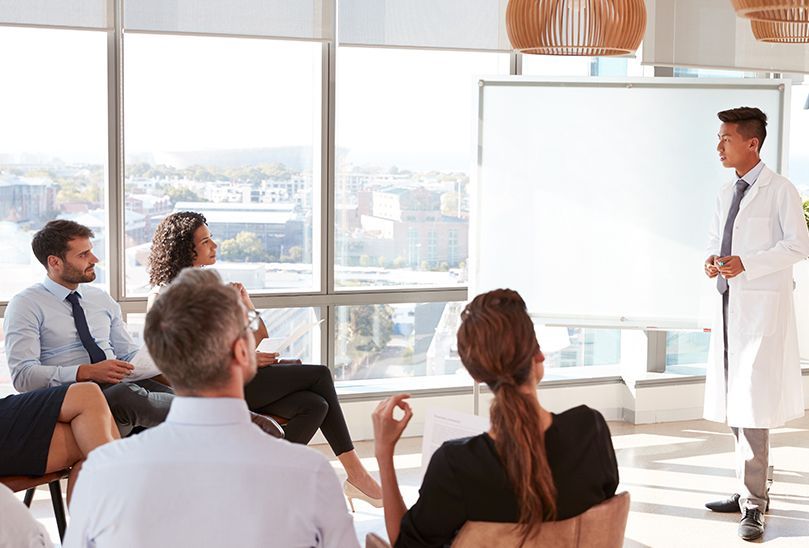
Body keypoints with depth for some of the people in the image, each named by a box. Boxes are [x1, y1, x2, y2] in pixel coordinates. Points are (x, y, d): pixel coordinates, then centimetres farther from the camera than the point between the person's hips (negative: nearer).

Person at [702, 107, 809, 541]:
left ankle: (753, 504, -7)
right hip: (729, 305, 8)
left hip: (762, 307, -8)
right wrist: (712, 259, 0)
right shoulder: (726, 194, 14)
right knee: (731, 404, 12)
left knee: (752, 404, -11)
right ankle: (751, 491, 24)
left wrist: (746, 262, -20)